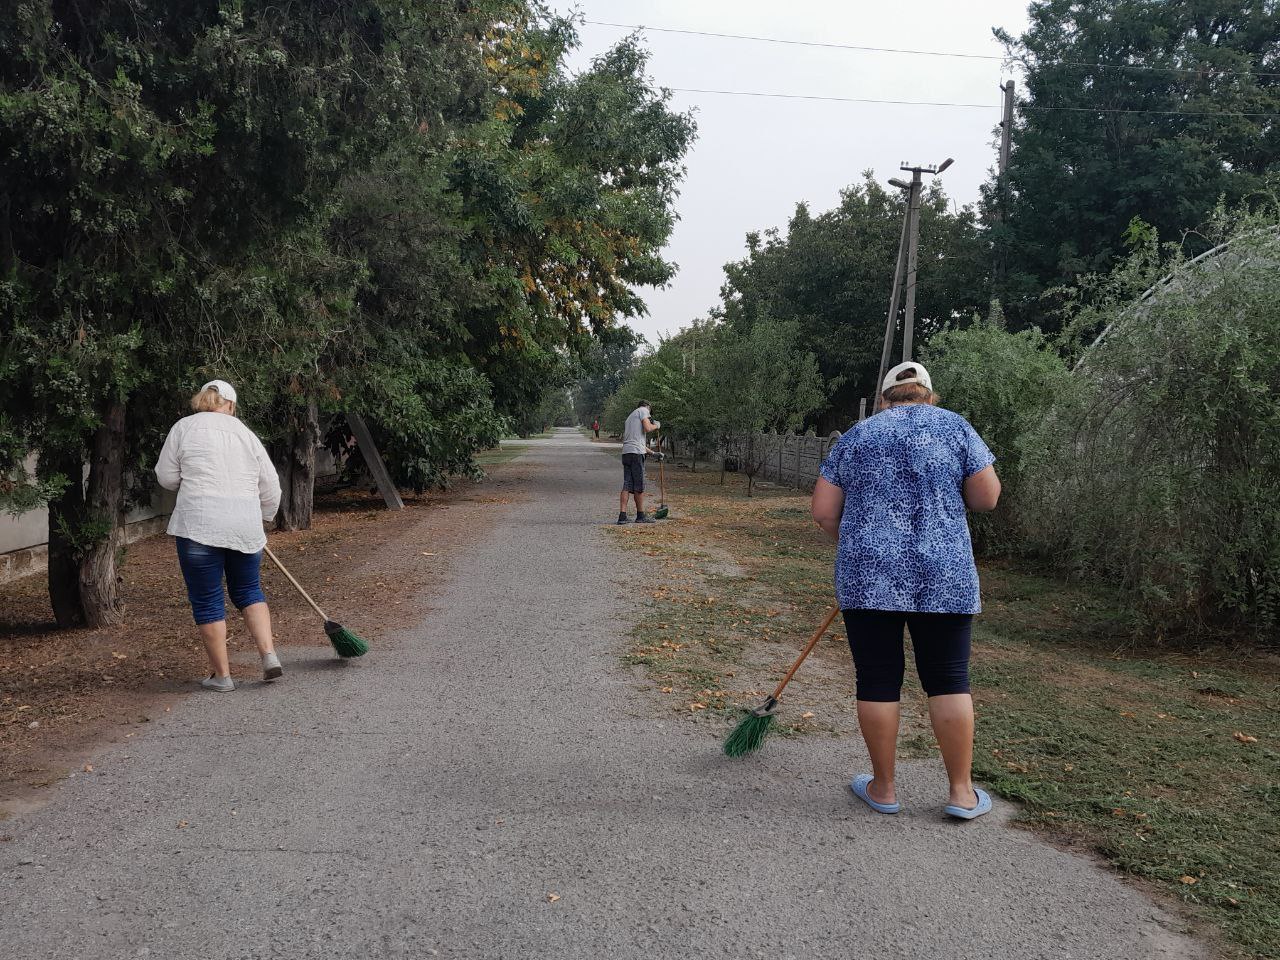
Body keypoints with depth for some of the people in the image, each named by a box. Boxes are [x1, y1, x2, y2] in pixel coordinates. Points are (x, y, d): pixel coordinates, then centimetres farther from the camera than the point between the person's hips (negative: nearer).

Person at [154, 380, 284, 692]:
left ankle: (221, 675, 11)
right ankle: (269, 655, 5)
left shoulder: (184, 427, 4)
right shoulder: (247, 434, 13)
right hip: (245, 526, 3)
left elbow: (166, 477, 5)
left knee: (207, 600, 6)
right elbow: (271, 488, 13)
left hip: (199, 524, -3)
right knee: (248, 590, 20)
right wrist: (261, 518, 30)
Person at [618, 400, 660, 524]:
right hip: (636, 453, -8)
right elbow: (647, 428, -12)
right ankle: (640, 516, 8)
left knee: (627, 485, 4)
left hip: (626, 453, 8)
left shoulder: (630, 416, 30)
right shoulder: (643, 410, 6)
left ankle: (622, 515, -2)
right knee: (639, 486, 0)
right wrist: (656, 425, 10)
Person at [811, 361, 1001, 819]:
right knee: (948, 679, 7)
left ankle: (883, 788, 16)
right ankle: (962, 793, 14)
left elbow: (823, 511, 7)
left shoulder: (854, 437, 11)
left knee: (877, 679, 6)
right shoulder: (953, 426, 5)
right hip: (943, 577, -1)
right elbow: (987, 497, 2)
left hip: (866, 576, 1)